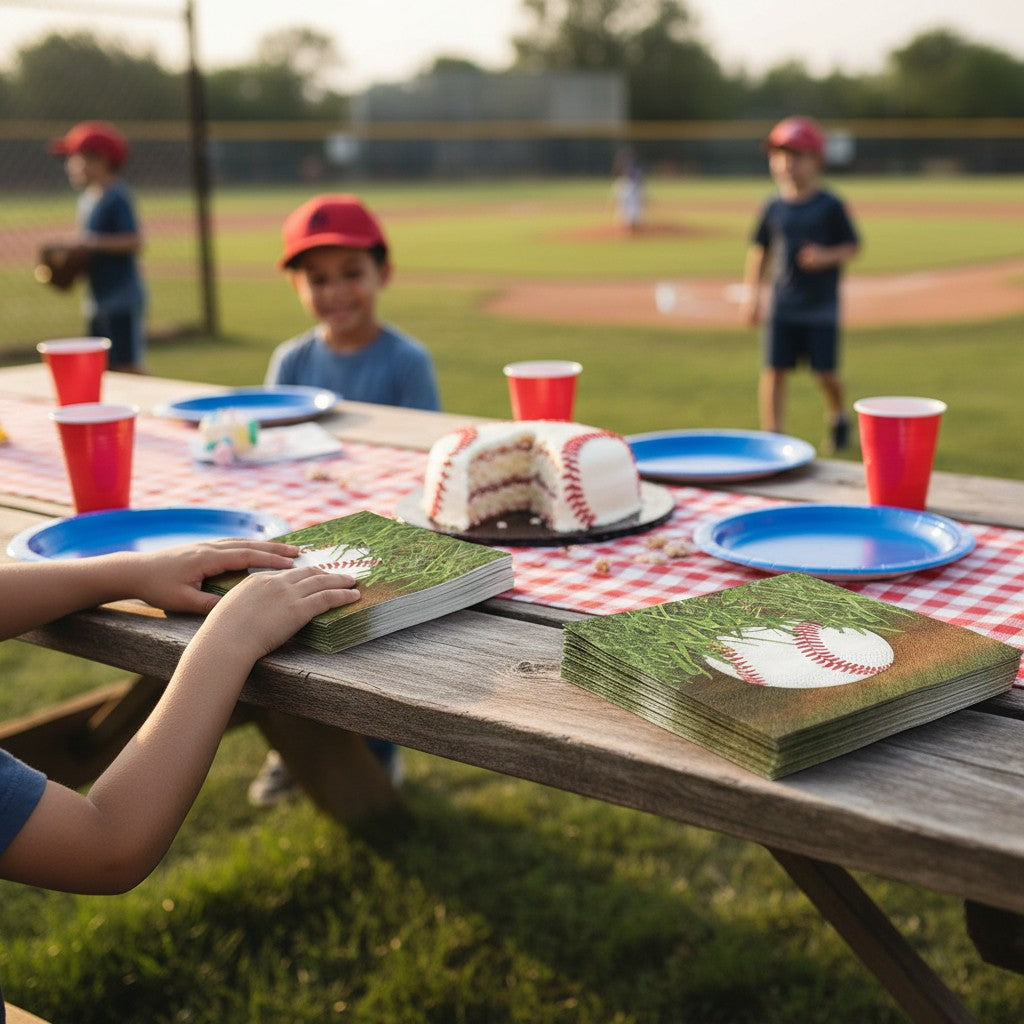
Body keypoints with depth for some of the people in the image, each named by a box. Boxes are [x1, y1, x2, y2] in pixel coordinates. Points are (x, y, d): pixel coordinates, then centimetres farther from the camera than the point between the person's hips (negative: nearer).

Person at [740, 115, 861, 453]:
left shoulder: (831, 206, -4)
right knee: (774, 369, -3)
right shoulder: (773, 208, 4)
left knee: (825, 372, 2)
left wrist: (827, 257, -20)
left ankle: (838, 418, 32)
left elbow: (852, 247, 0)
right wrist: (751, 295, 6)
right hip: (782, 307, 2)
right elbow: (759, 251, 11)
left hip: (821, 307, -2)